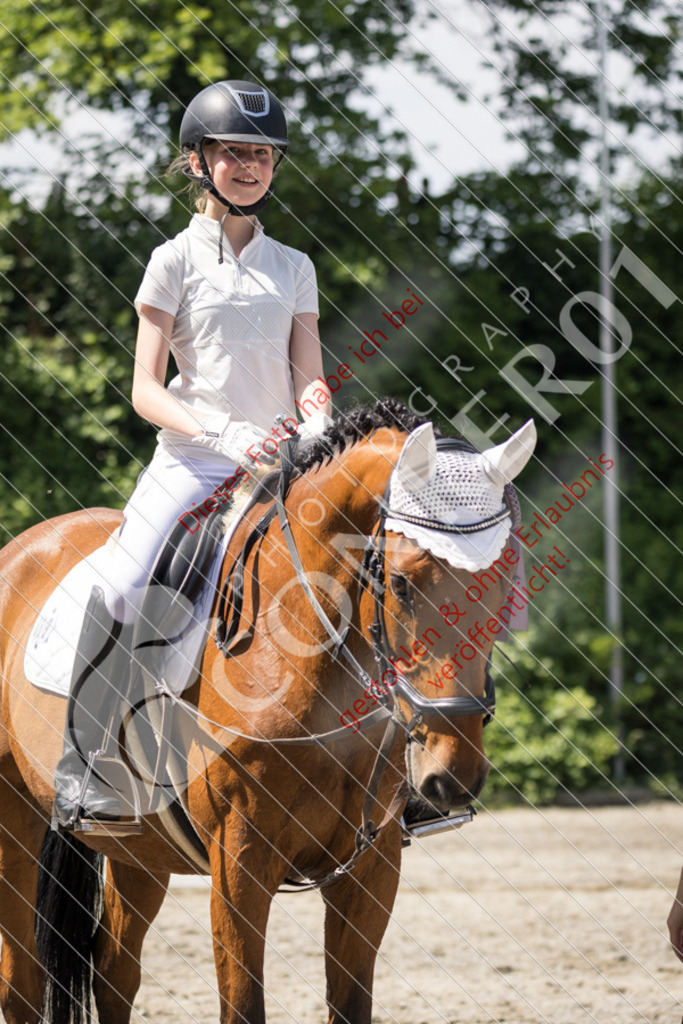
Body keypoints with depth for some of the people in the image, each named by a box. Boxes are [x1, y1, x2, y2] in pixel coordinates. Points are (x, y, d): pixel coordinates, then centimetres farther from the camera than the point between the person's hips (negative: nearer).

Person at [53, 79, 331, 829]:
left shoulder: (293, 268, 14)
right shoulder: (176, 261, 3)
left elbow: (309, 380, 9)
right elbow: (145, 389, -3)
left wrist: (319, 428, -15)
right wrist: (224, 433, -19)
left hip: (275, 463, 4)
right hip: (189, 460, -4)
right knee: (122, 588, -26)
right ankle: (82, 766, -16)